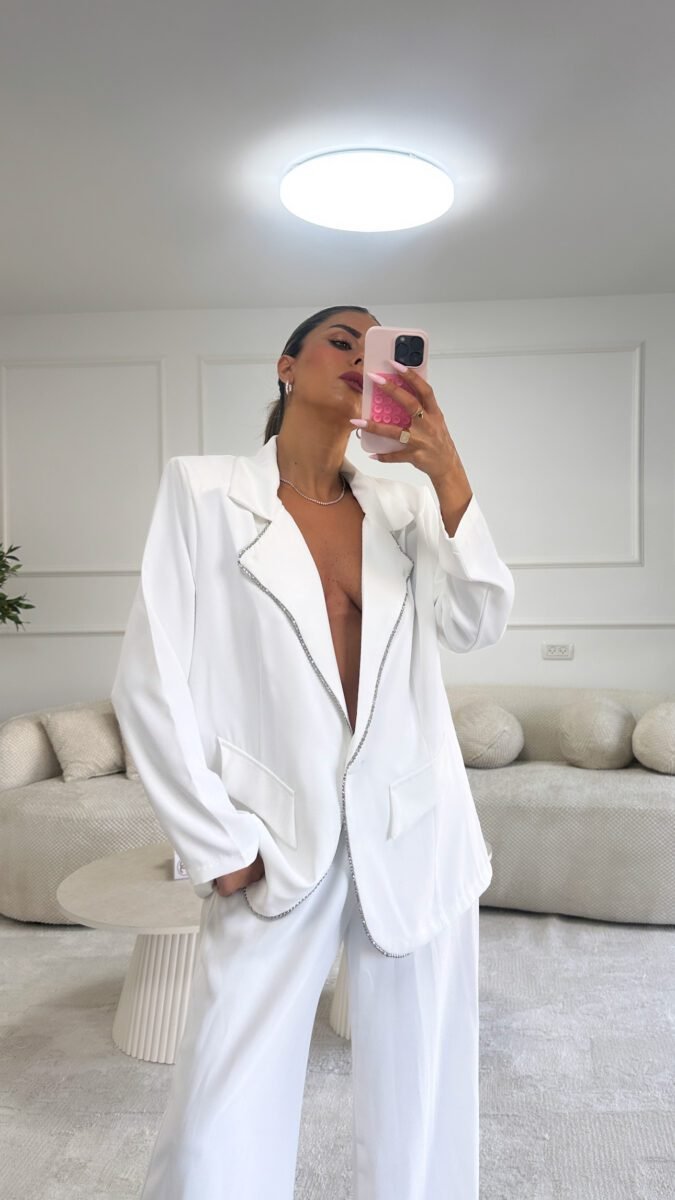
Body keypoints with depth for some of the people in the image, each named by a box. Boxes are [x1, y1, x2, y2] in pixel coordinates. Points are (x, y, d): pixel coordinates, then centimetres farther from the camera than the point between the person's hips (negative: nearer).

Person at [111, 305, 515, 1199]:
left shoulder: (404, 503, 9)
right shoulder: (205, 489, 0)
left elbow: (477, 626, -3)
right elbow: (150, 680, -4)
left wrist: (448, 475, -15)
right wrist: (219, 847, -5)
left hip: (416, 839, 3)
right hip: (278, 844, -2)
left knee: (423, 1112, 13)